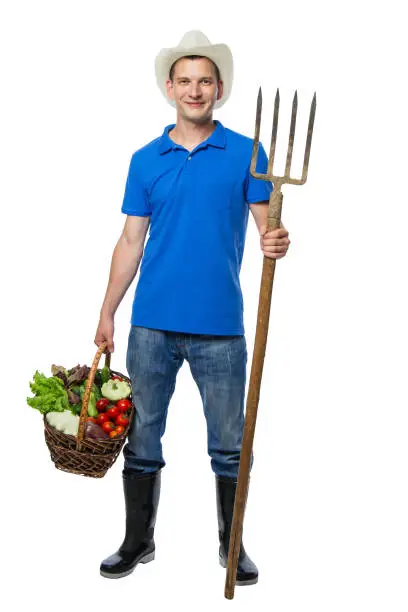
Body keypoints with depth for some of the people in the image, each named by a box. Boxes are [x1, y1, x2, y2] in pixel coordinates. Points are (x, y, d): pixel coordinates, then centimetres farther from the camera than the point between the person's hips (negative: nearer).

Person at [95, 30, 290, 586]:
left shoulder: (246, 153, 3)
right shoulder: (145, 161, 8)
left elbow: (268, 227, -1)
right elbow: (131, 242, 9)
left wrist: (277, 243, -25)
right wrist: (107, 314, 6)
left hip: (220, 326, -2)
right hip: (152, 324, 2)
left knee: (229, 445, 8)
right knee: (142, 437, 11)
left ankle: (232, 544, 28)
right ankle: (138, 540, 29)